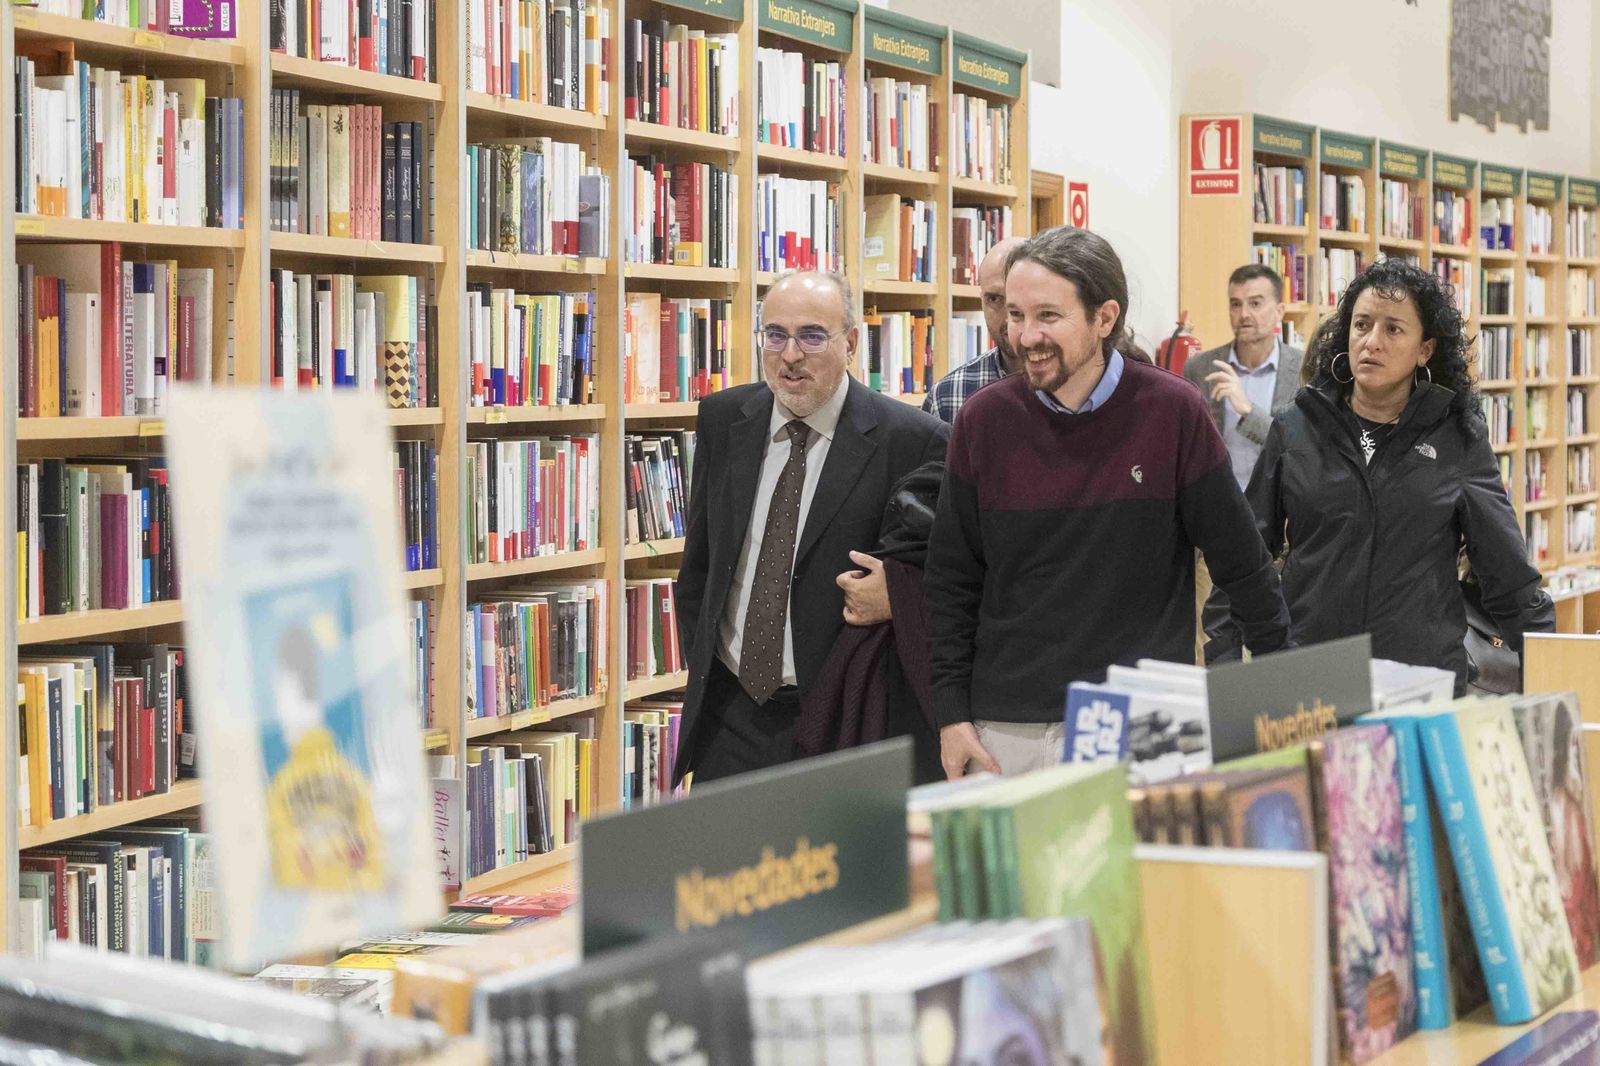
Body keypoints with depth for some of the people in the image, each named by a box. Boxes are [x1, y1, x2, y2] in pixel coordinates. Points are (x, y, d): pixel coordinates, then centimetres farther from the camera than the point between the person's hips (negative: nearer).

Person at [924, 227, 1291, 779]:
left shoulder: (1173, 412, -6)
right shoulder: (983, 420, 0)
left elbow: (1242, 563, 2)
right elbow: (951, 582, 6)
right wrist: (951, 713, 1)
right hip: (1006, 729, 2)